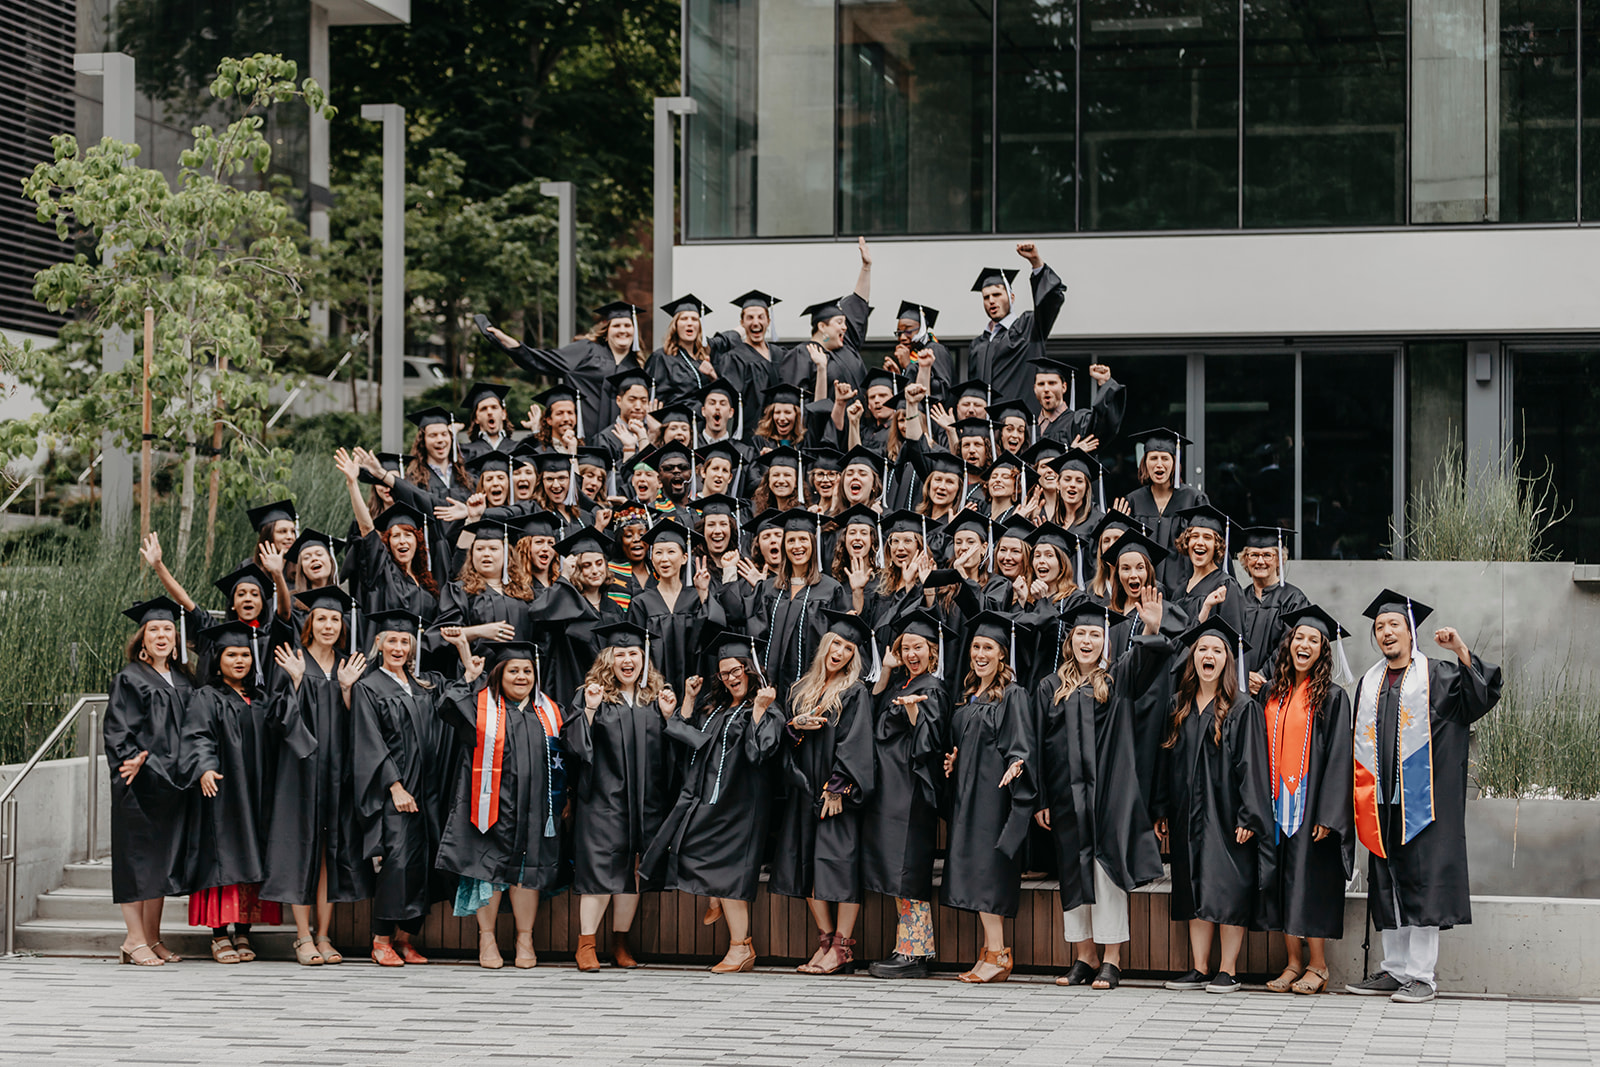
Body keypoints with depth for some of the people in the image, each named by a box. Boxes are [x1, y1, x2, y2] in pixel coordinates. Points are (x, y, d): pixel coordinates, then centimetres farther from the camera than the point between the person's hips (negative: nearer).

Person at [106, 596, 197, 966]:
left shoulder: (182, 681, 14)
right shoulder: (129, 680, -3)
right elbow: (117, 731, -9)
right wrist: (134, 759, -22)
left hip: (173, 781, 6)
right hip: (140, 783, -6)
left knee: (163, 857, 7)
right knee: (138, 855, -5)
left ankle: (153, 939, 13)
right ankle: (135, 940, -2)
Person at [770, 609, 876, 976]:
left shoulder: (856, 694, -3)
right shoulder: (801, 689, 13)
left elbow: (854, 744, -10)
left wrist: (836, 788, -17)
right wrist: (795, 726, -7)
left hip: (837, 793, -6)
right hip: (804, 790, 6)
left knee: (839, 862, -8)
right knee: (807, 862, 4)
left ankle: (842, 947, -5)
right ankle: (825, 941, 11)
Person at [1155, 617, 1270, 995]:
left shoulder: (1242, 708, -3)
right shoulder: (1180, 708, 12)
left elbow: (1250, 763, -8)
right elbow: (1167, 760, 14)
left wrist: (1248, 816, -15)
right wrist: (1161, 811, 9)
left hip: (1226, 815, -5)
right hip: (1187, 815, 5)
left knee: (1228, 890, -6)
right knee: (1195, 891, 6)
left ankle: (1228, 971, -1)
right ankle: (1200, 969, 10)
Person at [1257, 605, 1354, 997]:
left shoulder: (1332, 697, -4)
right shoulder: (1274, 695, 11)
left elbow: (1338, 758, -9)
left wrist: (1326, 814, -16)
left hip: (1311, 805, -5)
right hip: (1278, 803, 5)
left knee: (1310, 882, -4)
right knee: (1281, 883, 5)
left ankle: (1318, 967, 5)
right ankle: (1293, 963, 12)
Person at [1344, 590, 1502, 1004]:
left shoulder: (1438, 677, 1)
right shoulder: (1368, 684, 16)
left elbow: (1484, 695, -13)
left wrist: (1462, 652, -24)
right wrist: (1361, 796, 15)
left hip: (1422, 800, -6)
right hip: (1382, 802, 6)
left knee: (1422, 883, -6)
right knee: (1387, 887, 8)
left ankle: (1421, 976, -4)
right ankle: (1395, 970, 16)